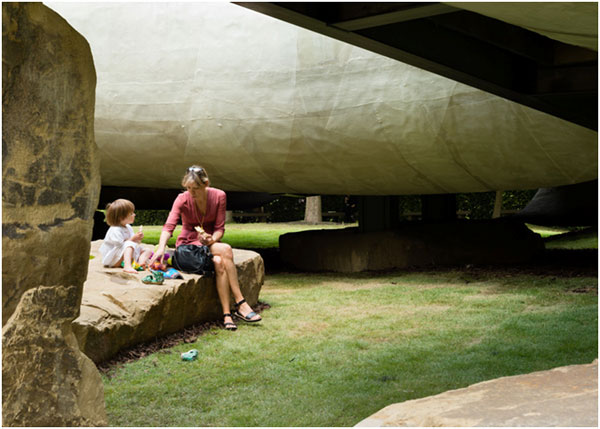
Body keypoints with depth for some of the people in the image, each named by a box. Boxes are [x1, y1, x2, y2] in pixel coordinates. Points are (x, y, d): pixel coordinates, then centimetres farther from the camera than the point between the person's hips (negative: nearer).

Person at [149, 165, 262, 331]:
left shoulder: (219, 196, -9)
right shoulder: (183, 199, -14)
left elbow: (220, 228, -5)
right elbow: (169, 226, -26)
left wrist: (212, 239, -28)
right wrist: (161, 247, -44)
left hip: (210, 242, 3)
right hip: (188, 244, -2)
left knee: (220, 263, -34)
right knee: (226, 250, -31)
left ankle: (227, 314, -34)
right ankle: (240, 304, -32)